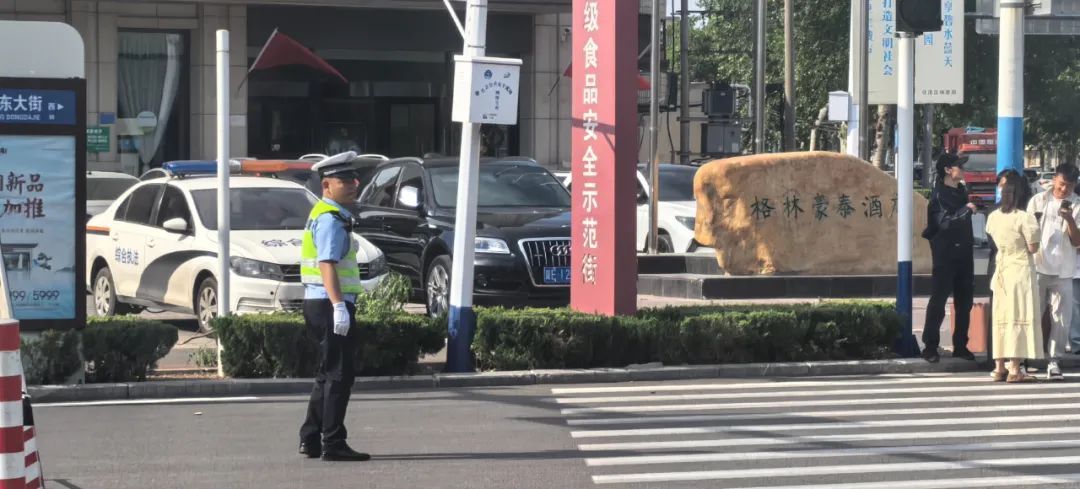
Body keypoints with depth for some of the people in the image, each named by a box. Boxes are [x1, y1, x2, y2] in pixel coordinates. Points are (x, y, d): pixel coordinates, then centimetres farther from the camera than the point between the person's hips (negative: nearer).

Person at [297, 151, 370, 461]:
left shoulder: (325, 215, 19)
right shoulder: (331, 219, -14)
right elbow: (327, 264, -24)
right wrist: (339, 306, -31)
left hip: (319, 305, 11)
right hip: (331, 305, -11)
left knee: (328, 375, 17)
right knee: (339, 375, -6)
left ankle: (311, 440, 22)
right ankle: (333, 444, -5)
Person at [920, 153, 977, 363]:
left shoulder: (962, 191, 14)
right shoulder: (939, 194, -10)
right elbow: (944, 222, -24)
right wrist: (965, 210, -25)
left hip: (963, 253, 8)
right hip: (945, 253, -8)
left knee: (965, 301, 9)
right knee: (938, 300, -7)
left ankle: (960, 346, 16)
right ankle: (930, 347, -6)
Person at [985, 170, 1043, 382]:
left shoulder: (993, 216, 3)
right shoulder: (1025, 218, -14)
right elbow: (1033, 248, -12)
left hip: (1001, 271, 6)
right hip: (1021, 271, -6)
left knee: (1001, 318, 10)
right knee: (1019, 318, -3)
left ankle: (999, 367, 11)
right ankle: (1015, 369, -5)